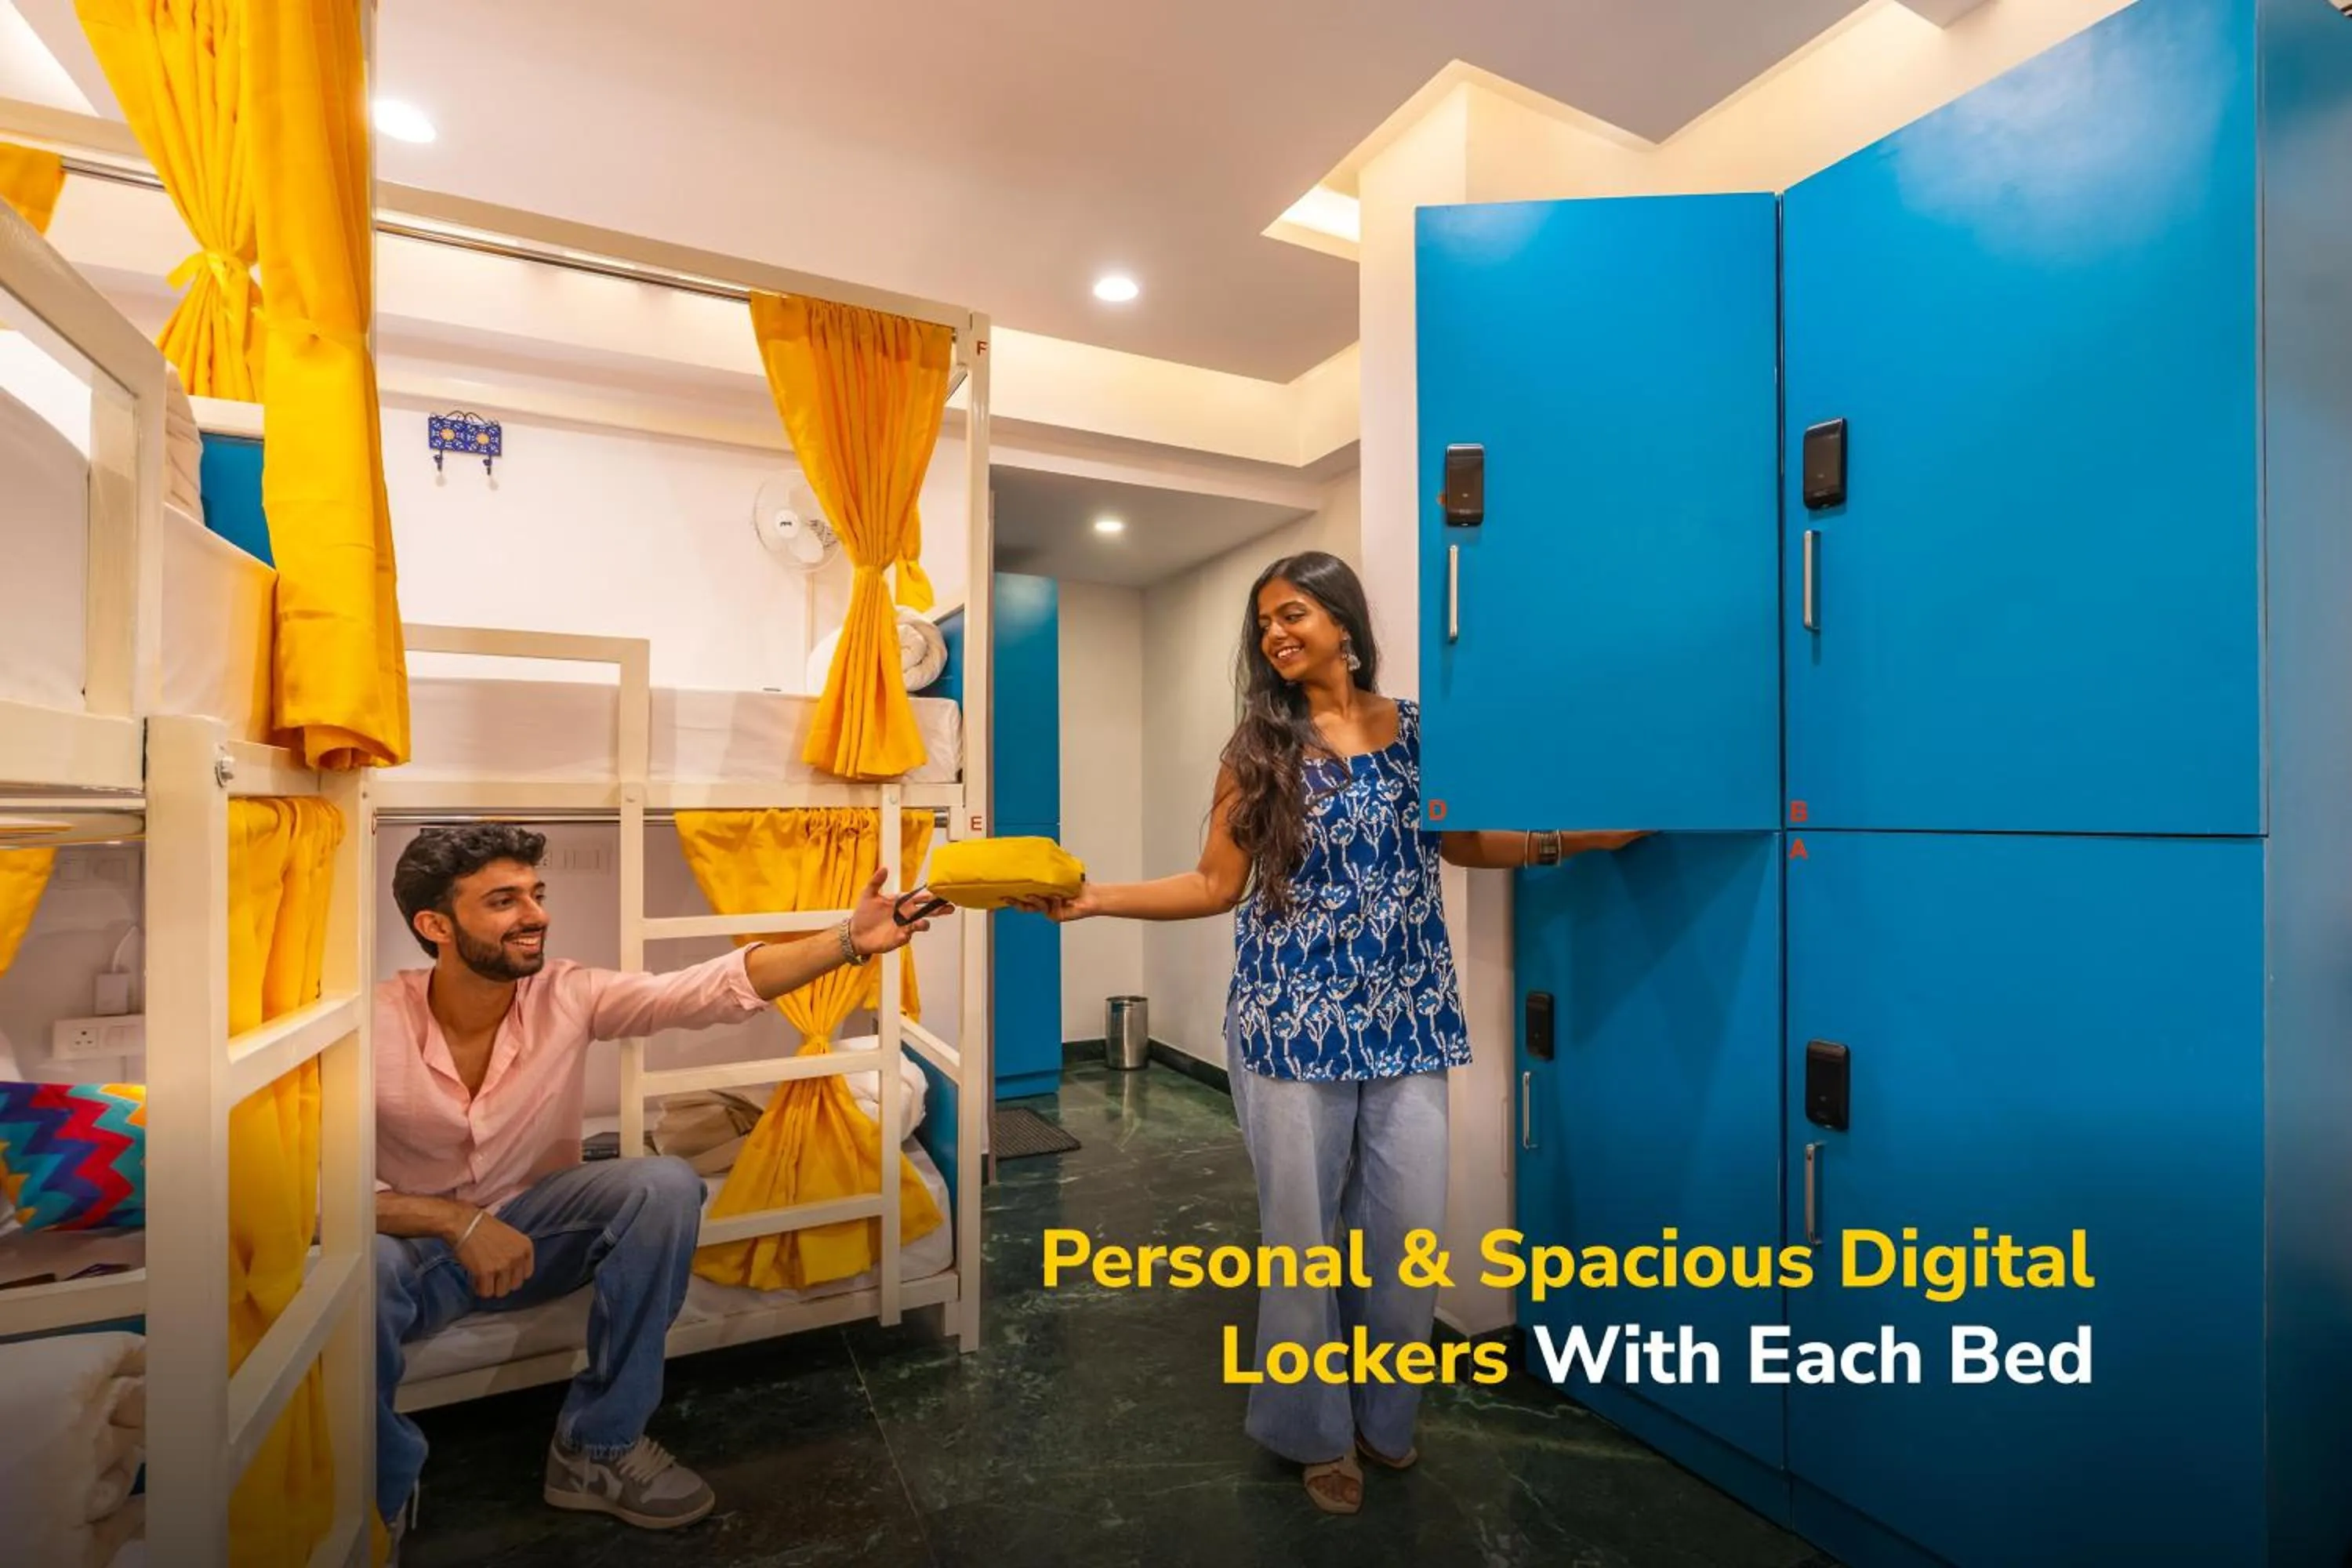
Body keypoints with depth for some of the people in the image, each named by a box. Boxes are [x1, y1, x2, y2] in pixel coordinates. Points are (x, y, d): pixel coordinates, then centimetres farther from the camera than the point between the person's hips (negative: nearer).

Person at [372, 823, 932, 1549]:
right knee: (360, 1271, -37)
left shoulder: (569, 995, -16)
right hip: (418, 1243, -2)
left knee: (667, 1184, -27)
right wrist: (457, 1222, -32)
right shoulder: (373, 1027, -20)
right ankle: (384, 1492, -5)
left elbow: (716, 987, -29)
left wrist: (850, 939, -40)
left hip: (536, 1228, 2)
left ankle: (597, 1444, -8)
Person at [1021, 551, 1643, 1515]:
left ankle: (1384, 1413, 39)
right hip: (1293, 1022, -2)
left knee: (1408, 1225, 12)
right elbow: (1218, 885, -4)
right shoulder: (1259, 746, -2)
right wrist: (1095, 898, -13)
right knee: (1306, 1227, 10)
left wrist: (1569, 840, 6)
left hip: (1407, 1017, 2)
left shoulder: (1418, 732, 4)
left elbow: (1459, 843, 17)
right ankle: (1318, 1431, 35)